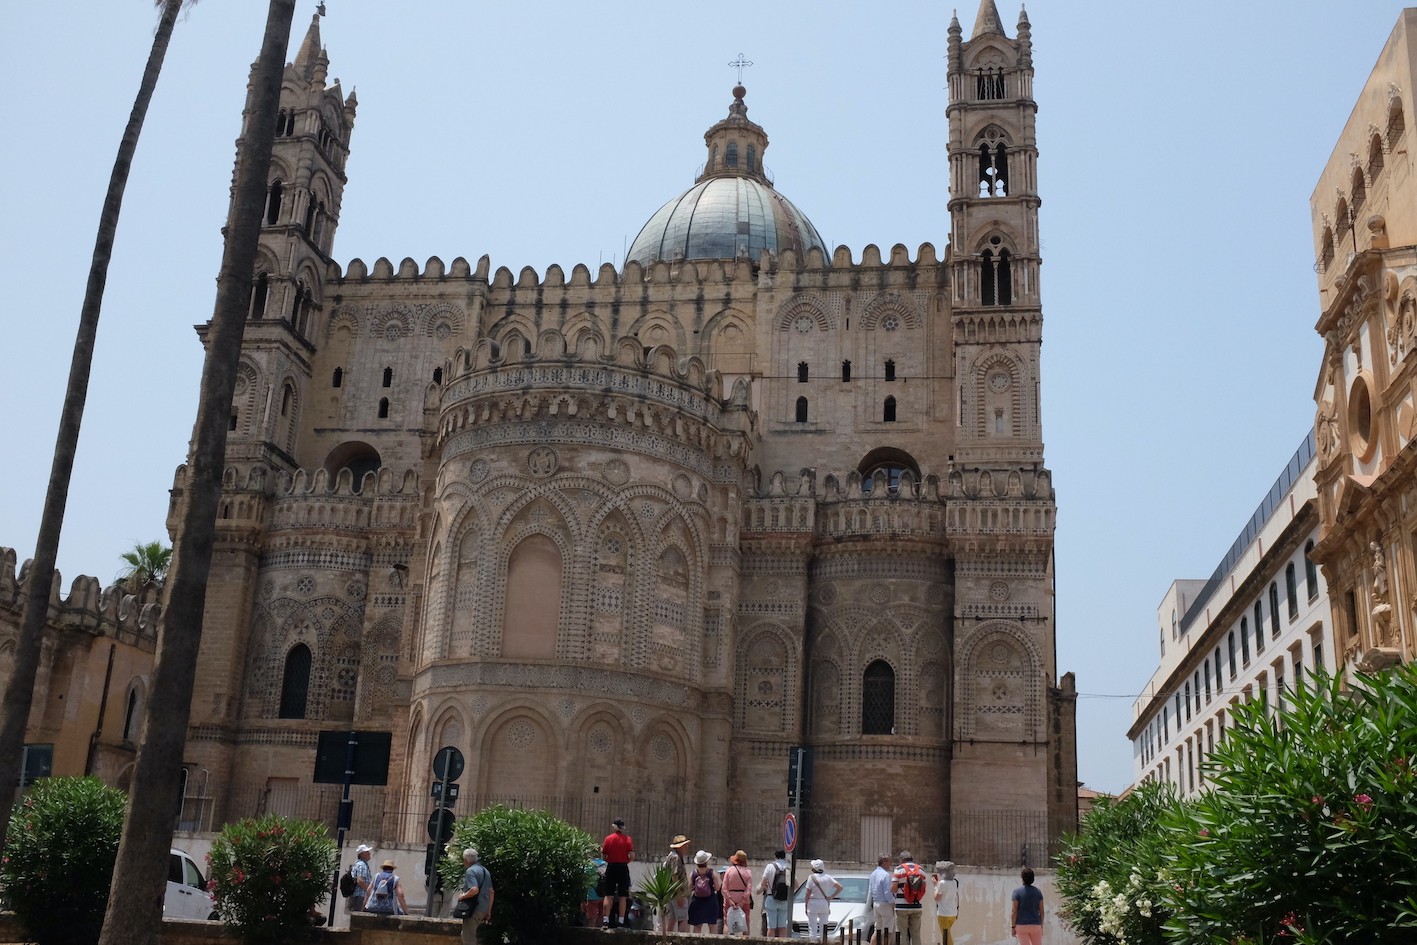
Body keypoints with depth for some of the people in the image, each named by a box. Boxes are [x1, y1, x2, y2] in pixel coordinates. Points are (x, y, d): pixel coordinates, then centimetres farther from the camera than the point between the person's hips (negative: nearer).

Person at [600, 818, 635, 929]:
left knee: (608, 896, 5)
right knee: (623, 897, 4)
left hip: (611, 867, 1)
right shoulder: (627, 839, -1)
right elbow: (632, 856, -9)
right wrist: (625, 862, 9)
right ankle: (621, 922, 1)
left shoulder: (608, 839, 1)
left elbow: (603, 854, 0)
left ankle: (606, 921, -2)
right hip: (623, 868, -1)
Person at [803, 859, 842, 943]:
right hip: (825, 904, 4)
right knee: (823, 927, 10)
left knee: (812, 927, -1)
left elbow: (808, 894, -7)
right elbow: (840, 887, 2)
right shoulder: (827, 878, 5)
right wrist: (831, 897, 3)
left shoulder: (811, 877, -7)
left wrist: (806, 906, 1)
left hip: (813, 903, -4)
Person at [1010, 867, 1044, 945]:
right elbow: (1041, 911, 3)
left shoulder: (1017, 892, -8)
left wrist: (1013, 927, -3)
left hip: (1021, 925, -2)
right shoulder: (1038, 891, 1)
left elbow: (1014, 911, -10)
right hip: (1035, 925, 2)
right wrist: (1041, 926, 12)